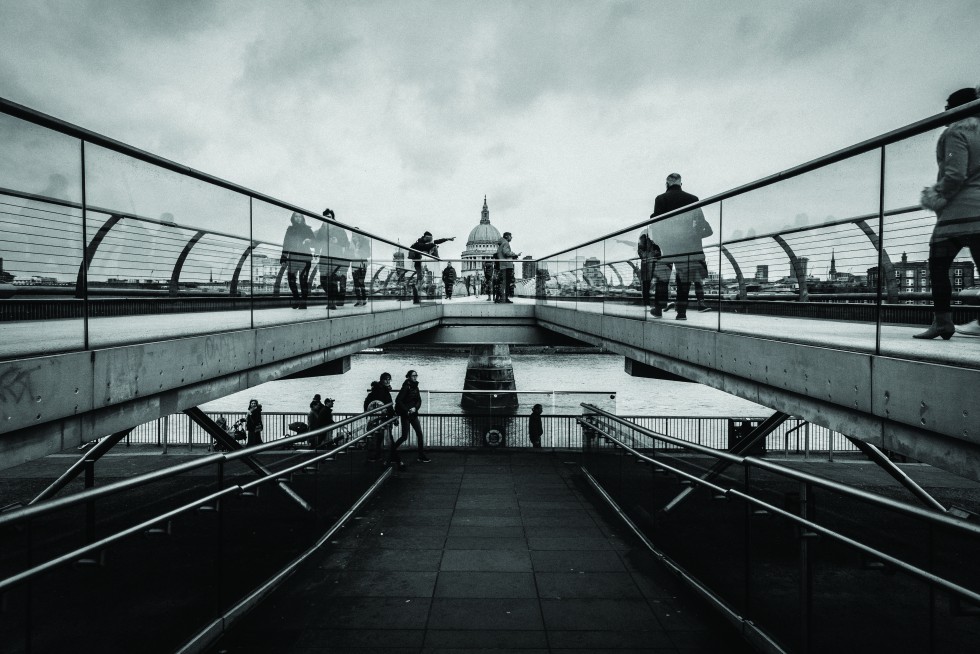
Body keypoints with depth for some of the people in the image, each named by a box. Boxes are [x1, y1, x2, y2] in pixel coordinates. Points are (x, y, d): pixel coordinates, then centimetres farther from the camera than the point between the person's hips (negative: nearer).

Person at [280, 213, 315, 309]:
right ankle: (296, 299, 11)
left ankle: (303, 302, -4)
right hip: (292, 258, 3)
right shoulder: (290, 229, 15)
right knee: (291, 279, -4)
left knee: (303, 280, -8)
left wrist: (309, 241, -17)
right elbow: (286, 244, 16)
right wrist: (283, 258, 12)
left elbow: (313, 243, 6)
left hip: (305, 258, -2)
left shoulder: (307, 229, 8)